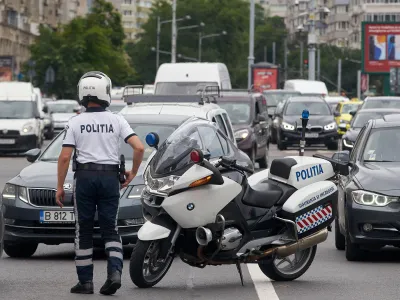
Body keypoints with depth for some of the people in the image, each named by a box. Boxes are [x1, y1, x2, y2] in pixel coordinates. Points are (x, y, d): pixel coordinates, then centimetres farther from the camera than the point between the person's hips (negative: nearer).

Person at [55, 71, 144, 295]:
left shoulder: (75, 122, -1)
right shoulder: (116, 120, 1)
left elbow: (65, 157, -6)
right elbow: (139, 147, -8)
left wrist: (60, 186, 2)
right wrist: (133, 173, 7)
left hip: (85, 177, -1)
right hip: (110, 177, 1)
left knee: (84, 231, 8)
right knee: (110, 229, 9)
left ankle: (86, 281, 9)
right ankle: (115, 272, -11)